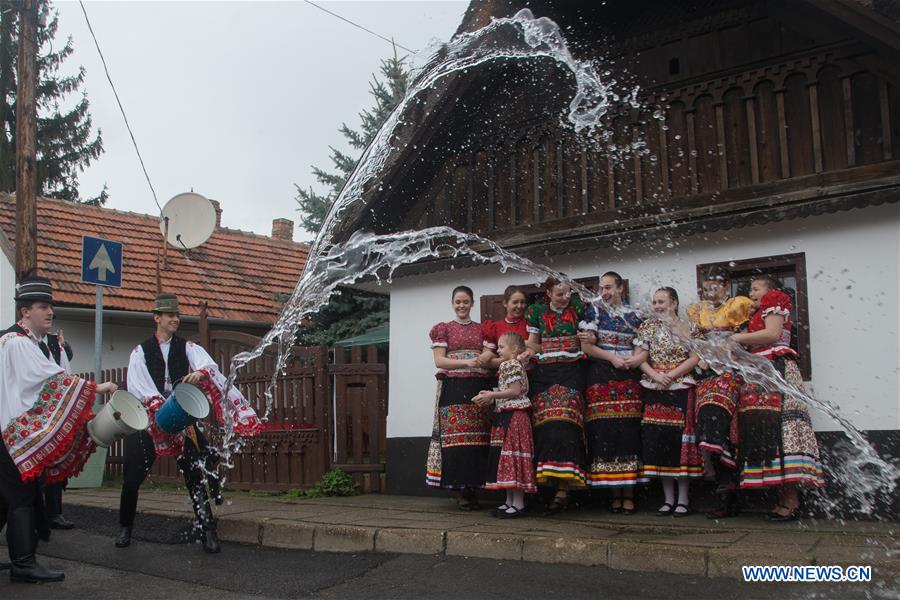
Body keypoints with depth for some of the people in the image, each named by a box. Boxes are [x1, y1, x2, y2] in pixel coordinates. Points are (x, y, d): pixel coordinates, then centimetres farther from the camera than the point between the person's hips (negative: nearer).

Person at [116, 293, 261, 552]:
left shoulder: (188, 348, 6)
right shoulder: (141, 352, 5)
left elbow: (208, 364, -15)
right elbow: (137, 386, -9)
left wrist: (200, 373, -39)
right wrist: (159, 406, -25)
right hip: (149, 420, 0)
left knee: (195, 475, -3)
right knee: (133, 477, 3)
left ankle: (207, 531, 4)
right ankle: (125, 528, 24)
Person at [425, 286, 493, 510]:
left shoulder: (481, 330, 18)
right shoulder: (444, 329, 10)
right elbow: (439, 361, 0)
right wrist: (467, 362, -11)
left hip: (479, 388, 3)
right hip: (454, 388, -2)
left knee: (478, 439, -2)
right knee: (456, 439, -8)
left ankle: (473, 487, 6)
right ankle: (460, 491, -3)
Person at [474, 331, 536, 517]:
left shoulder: (512, 365, -11)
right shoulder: (508, 366, 20)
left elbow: (515, 391, -20)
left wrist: (492, 395, -16)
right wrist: (490, 398, 10)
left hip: (514, 417, -10)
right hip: (505, 416, 10)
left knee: (512, 456, -9)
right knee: (505, 458, 11)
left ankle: (518, 503, -7)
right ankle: (510, 501, 17)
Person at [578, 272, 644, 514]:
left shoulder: (634, 315, 13)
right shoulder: (594, 312, 8)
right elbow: (586, 346, 0)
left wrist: (637, 359, -8)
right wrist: (612, 357, -10)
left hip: (629, 378, 1)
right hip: (602, 378, -1)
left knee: (629, 433, -5)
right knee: (605, 433, -6)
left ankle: (629, 492, 1)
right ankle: (615, 492, 3)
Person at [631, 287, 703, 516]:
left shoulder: (689, 328, 4)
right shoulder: (648, 327, 10)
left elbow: (694, 359, -3)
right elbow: (640, 359, 3)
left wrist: (671, 375, -12)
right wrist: (656, 376, -12)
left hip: (681, 389, -2)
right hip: (655, 390, 3)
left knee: (681, 440, -4)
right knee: (658, 442, 1)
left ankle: (683, 499, 4)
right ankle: (668, 499, 10)